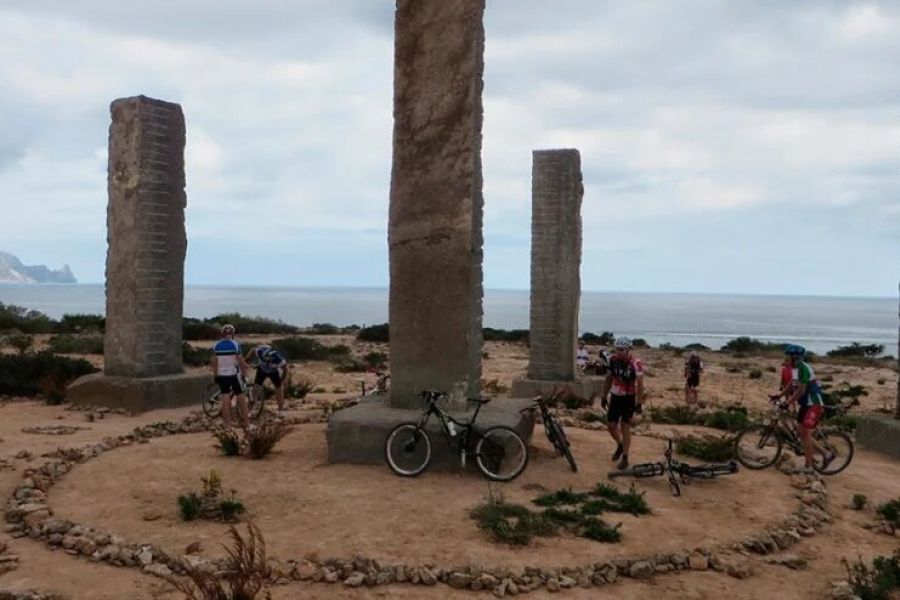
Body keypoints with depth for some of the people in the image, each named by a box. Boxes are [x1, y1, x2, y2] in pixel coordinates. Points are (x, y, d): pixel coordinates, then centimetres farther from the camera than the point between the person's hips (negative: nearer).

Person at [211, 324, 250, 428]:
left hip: (221, 375, 4)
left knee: (225, 400, 6)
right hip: (234, 374, -3)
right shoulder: (235, 345, -11)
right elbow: (240, 361, -11)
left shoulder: (216, 345, 1)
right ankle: (247, 423, 8)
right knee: (241, 398, 5)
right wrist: (244, 370, 4)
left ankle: (227, 425, 6)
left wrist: (215, 375, 11)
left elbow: (214, 362, 3)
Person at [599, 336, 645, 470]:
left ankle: (625, 457, 12)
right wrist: (603, 396, 10)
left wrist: (638, 403, -18)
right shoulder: (613, 360, -6)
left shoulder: (635, 363, -20)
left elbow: (640, 384, -16)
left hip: (628, 398, -4)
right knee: (611, 426, 5)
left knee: (625, 427, 0)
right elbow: (608, 378, 7)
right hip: (615, 397, 4)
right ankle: (620, 445, 34)